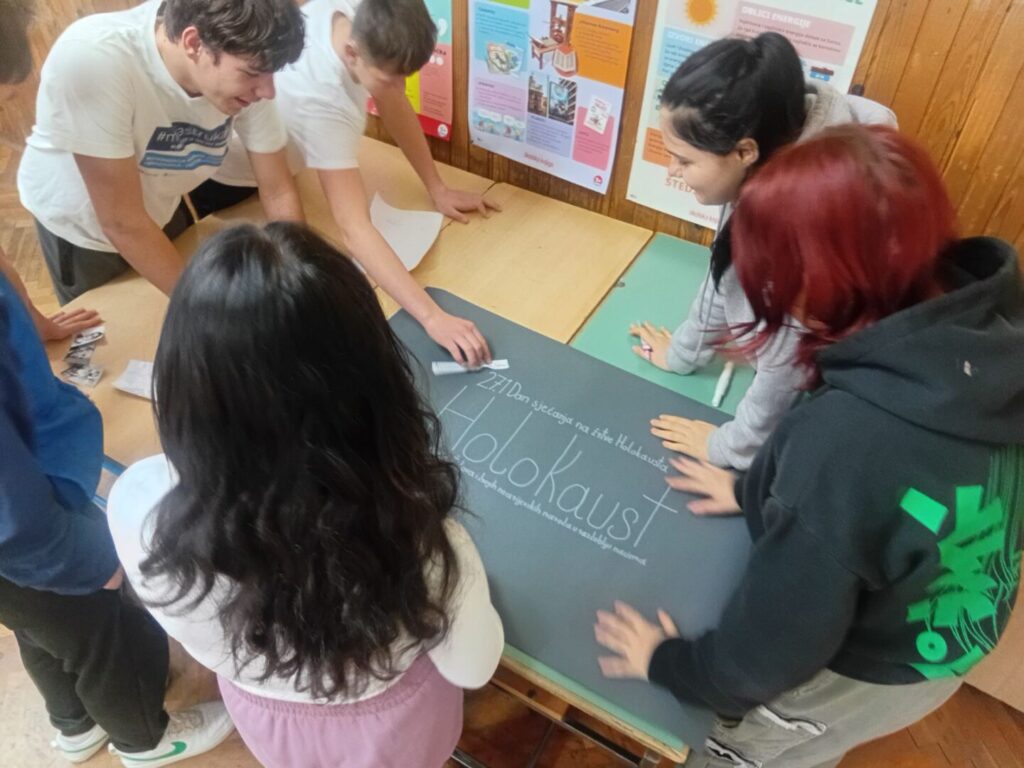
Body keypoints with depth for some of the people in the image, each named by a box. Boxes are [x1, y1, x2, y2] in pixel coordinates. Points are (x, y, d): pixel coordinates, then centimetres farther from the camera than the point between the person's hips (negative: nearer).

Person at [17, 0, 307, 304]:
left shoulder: (244, 68, -26)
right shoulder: (91, 58, -40)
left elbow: (278, 191, -16)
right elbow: (122, 221, -35)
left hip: (160, 207, 4)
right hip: (81, 225, -3)